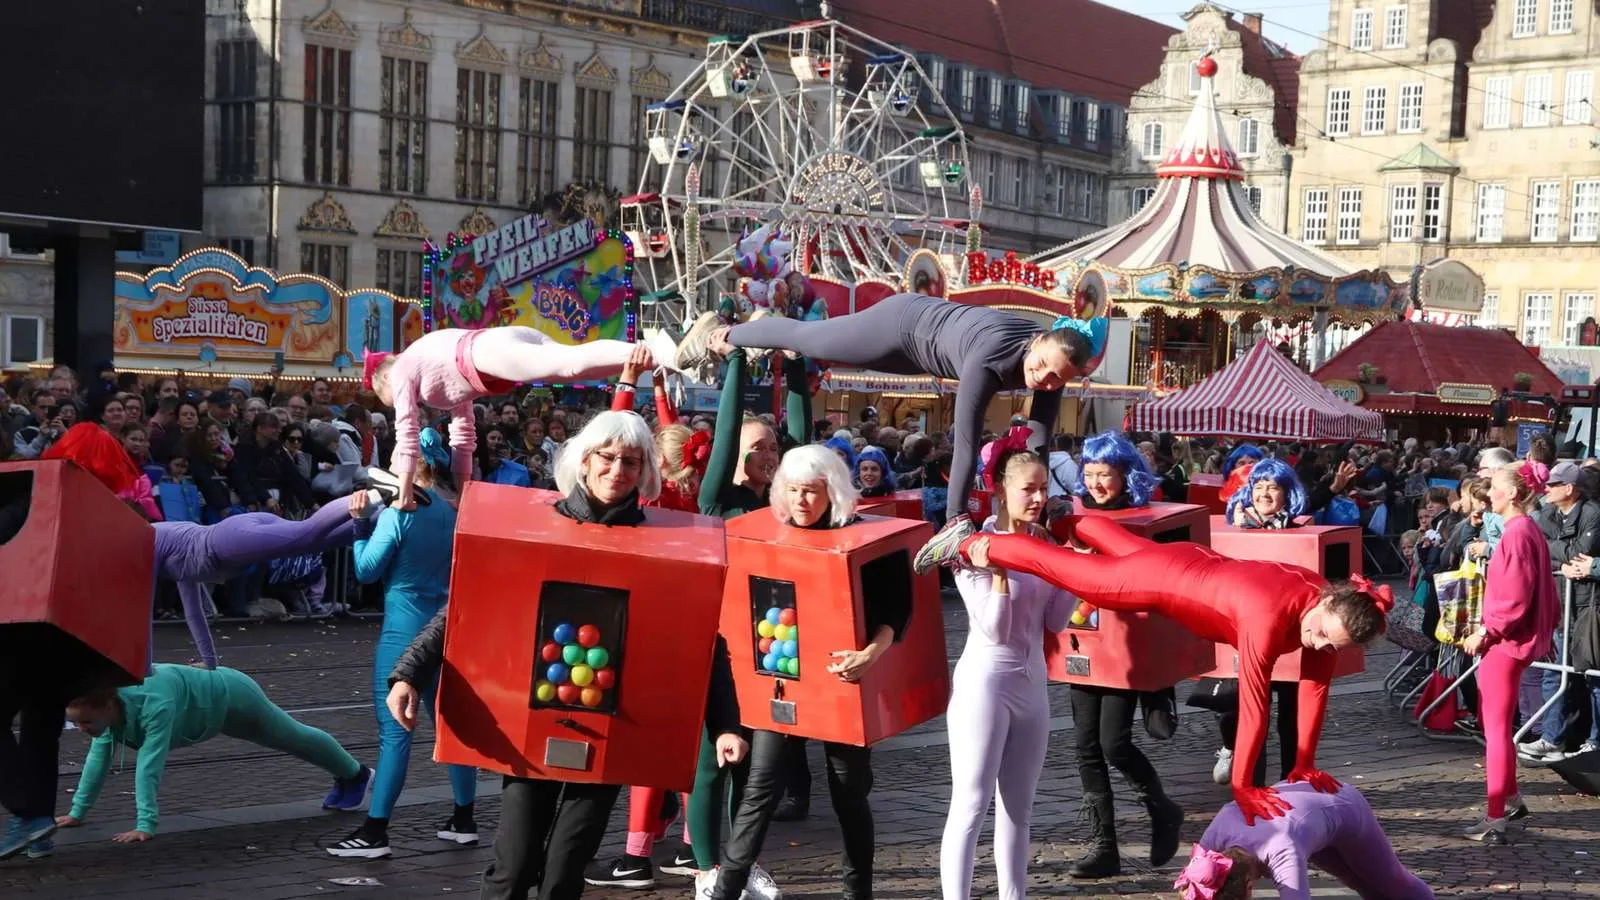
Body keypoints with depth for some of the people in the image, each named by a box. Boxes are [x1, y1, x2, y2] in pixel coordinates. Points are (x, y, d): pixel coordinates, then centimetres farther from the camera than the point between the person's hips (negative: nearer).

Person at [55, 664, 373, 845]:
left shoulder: (155, 704, -46)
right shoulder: (105, 705, -23)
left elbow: (149, 766, -49)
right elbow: (98, 758, -16)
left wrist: (145, 826, -50)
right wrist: (78, 811, -16)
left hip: (230, 697, -7)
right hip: (207, 686, 7)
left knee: (296, 738, 20)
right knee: (291, 740, 30)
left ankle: (356, 775, 48)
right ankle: (347, 776, 55)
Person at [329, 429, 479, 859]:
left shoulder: (400, 511, -14)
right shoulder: (454, 511, 6)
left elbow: (367, 570, -9)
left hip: (405, 629, -7)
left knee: (394, 728, -8)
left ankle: (375, 832, -7)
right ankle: (463, 820, 21)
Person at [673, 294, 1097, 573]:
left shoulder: (1055, 364, -25)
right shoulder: (992, 359, -46)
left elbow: (1040, 438, -16)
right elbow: (967, 441, -45)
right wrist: (955, 523, -42)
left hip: (931, 324, 6)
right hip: (905, 324, -6)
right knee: (804, 337, 19)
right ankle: (720, 336, 46)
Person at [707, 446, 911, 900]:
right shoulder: (774, 537, 3)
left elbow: (896, 605, -14)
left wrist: (870, 654, -29)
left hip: (840, 680, -2)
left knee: (850, 790, 8)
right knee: (761, 788, -4)